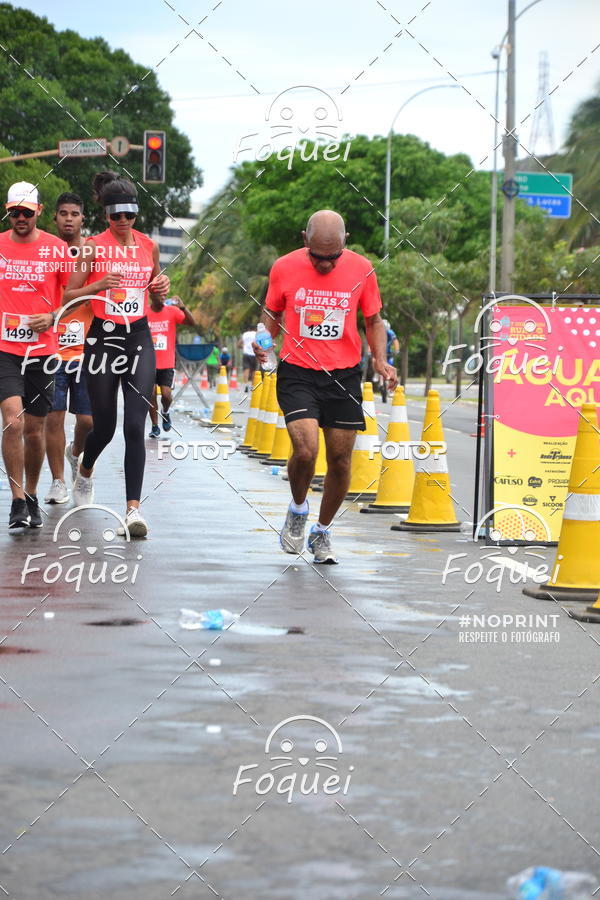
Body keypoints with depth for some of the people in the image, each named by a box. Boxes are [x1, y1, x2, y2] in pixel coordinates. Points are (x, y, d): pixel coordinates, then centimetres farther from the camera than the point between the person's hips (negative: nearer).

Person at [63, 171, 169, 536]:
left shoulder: (149, 246, 8)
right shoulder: (93, 247, -2)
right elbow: (69, 296, -2)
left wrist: (162, 288, -2)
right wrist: (100, 285, -19)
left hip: (139, 339, 1)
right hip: (103, 338, -1)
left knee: (135, 426, -11)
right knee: (104, 426, 7)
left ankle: (134, 507, -13)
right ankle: (85, 473, 41)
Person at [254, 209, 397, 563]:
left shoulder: (362, 269, -3)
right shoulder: (284, 268, -5)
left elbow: (374, 321, 11)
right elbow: (272, 313, 12)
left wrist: (380, 360, -4)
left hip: (344, 375, 2)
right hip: (297, 372, -2)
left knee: (340, 460, 3)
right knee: (305, 450, -19)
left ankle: (323, 531, 26)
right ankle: (298, 509, 13)